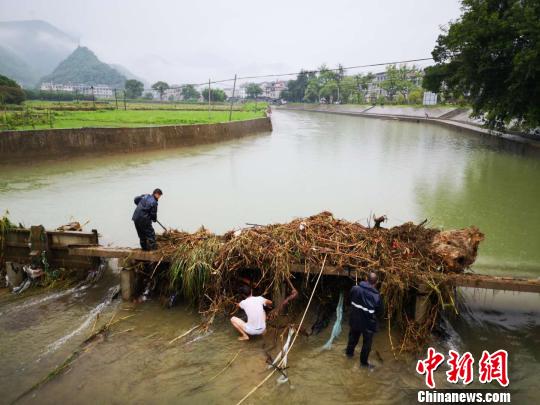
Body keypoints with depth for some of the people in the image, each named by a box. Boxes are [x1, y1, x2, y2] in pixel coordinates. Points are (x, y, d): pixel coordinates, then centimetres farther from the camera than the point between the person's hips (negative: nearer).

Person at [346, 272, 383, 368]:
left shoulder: (355, 289, -14)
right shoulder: (377, 296, -21)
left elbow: (350, 301, 3)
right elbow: (379, 311, -7)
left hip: (355, 319, 3)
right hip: (368, 323, -3)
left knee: (353, 337, 27)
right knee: (367, 343, 15)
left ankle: (349, 352, 48)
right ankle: (363, 362, 28)